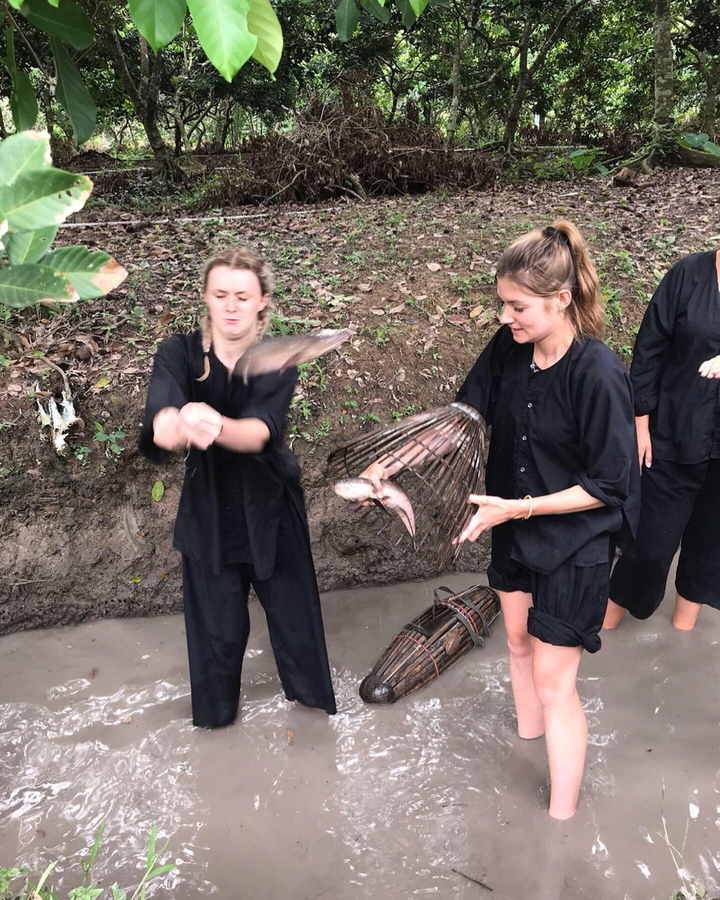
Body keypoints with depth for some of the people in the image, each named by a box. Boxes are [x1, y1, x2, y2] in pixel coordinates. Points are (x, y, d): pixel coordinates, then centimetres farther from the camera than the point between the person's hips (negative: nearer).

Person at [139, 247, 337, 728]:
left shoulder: (278, 362, -16)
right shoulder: (179, 353, -13)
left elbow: (263, 429, -35)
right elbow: (161, 406, -35)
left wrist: (218, 426, -58)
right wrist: (171, 424, -60)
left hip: (270, 509, 0)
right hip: (207, 512, 1)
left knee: (291, 610, 16)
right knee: (219, 626, 14)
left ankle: (307, 688, 47)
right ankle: (217, 708, 44)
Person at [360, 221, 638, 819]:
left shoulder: (599, 376, -28)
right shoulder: (509, 349, -9)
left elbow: (608, 486, -21)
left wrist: (517, 507, -25)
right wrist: (391, 465, -11)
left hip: (574, 544, -7)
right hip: (515, 530, 7)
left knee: (553, 681, 4)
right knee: (519, 642, 25)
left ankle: (562, 817, 24)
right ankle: (527, 744, 52)